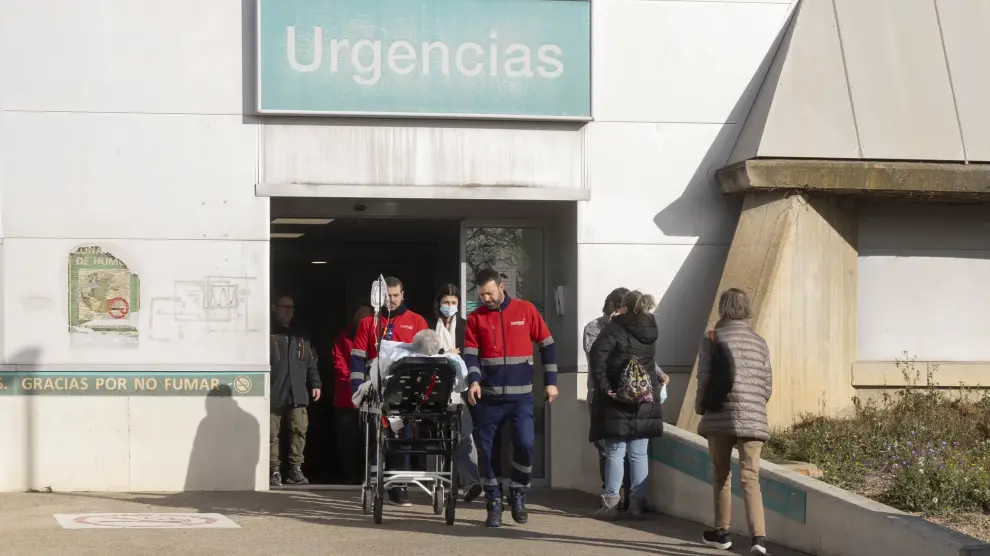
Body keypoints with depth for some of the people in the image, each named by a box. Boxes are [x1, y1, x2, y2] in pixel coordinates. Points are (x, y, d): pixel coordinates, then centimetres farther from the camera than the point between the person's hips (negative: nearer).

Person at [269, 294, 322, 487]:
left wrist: (315, 384, 12)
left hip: (298, 393, 4)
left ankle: (295, 469, 0)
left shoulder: (301, 336, 20)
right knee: (272, 433, -2)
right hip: (274, 394, -4)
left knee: (300, 430, -6)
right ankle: (274, 471, 3)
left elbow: (311, 362, 22)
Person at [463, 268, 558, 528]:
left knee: (525, 443, -13)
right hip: (488, 396, 1)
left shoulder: (526, 310, 2)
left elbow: (547, 345, 8)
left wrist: (551, 381, 4)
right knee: (487, 449, 1)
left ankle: (518, 495, 9)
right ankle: (494, 503, 14)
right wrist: (473, 381, -19)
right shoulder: (475, 318, 4)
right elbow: (470, 354, -1)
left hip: (521, 395, -1)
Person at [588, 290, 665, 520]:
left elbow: (597, 356, -19)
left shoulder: (615, 328, -10)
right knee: (639, 454, 7)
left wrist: (604, 387, -17)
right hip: (646, 402, 4)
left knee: (615, 452, 0)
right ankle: (637, 503, 7)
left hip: (618, 401, -4)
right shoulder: (650, 330, 7)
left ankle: (611, 503, -1)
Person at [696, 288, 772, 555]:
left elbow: (704, 377, -4)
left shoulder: (713, 338, 0)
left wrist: (700, 406, 12)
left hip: (721, 415, -2)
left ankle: (721, 532, 22)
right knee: (750, 476, -3)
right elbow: (768, 385, 11)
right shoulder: (760, 342, 12)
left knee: (721, 475, 13)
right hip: (753, 418, 2)